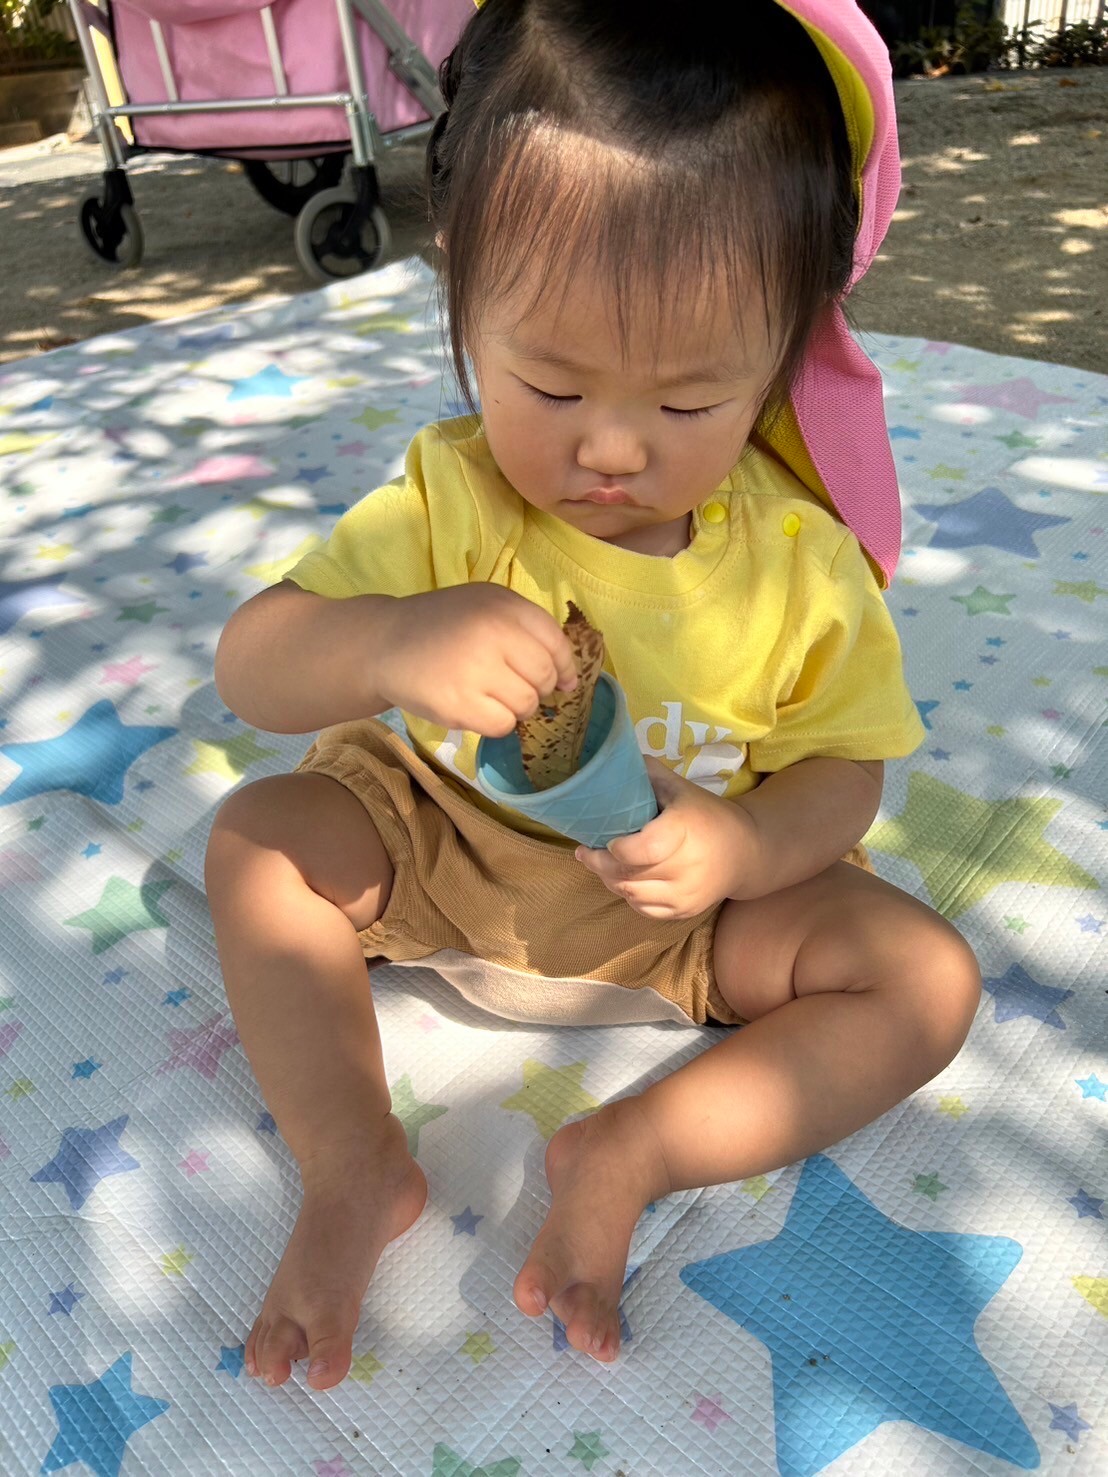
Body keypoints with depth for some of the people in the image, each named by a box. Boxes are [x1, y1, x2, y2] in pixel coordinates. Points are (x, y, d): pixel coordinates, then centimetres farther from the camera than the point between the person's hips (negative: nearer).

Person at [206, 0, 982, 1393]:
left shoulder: (801, 557, -17)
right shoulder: (445, 501, -17)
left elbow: (842, 769, -8)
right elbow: (248, 670, -20)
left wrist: (746, 845, -32)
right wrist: (394, 643, -43)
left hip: (686, 904, 0)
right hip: (445, 844, 1)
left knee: (929, 975, -14)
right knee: (260, 832, -15)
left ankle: (628, 1153, -16)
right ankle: (354, 1165, -11)